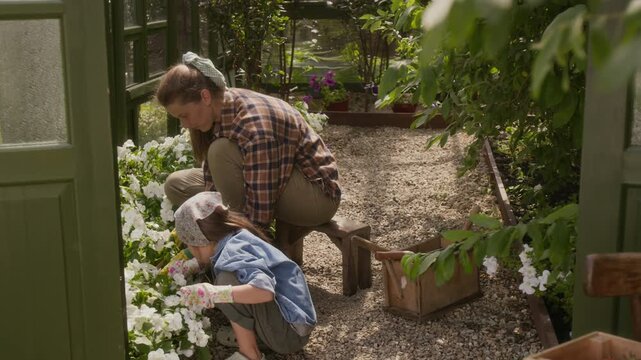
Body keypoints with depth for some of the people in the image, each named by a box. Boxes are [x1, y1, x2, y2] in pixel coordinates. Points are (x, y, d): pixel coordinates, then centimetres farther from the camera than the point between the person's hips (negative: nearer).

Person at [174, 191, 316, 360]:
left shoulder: (233, 252, -23)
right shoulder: (232, 240, 4)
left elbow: (265, 289, -40)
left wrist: (215, 293, -43)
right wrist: (187, 267, 17)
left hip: (290, 332, -10)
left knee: (227, 280, -25)